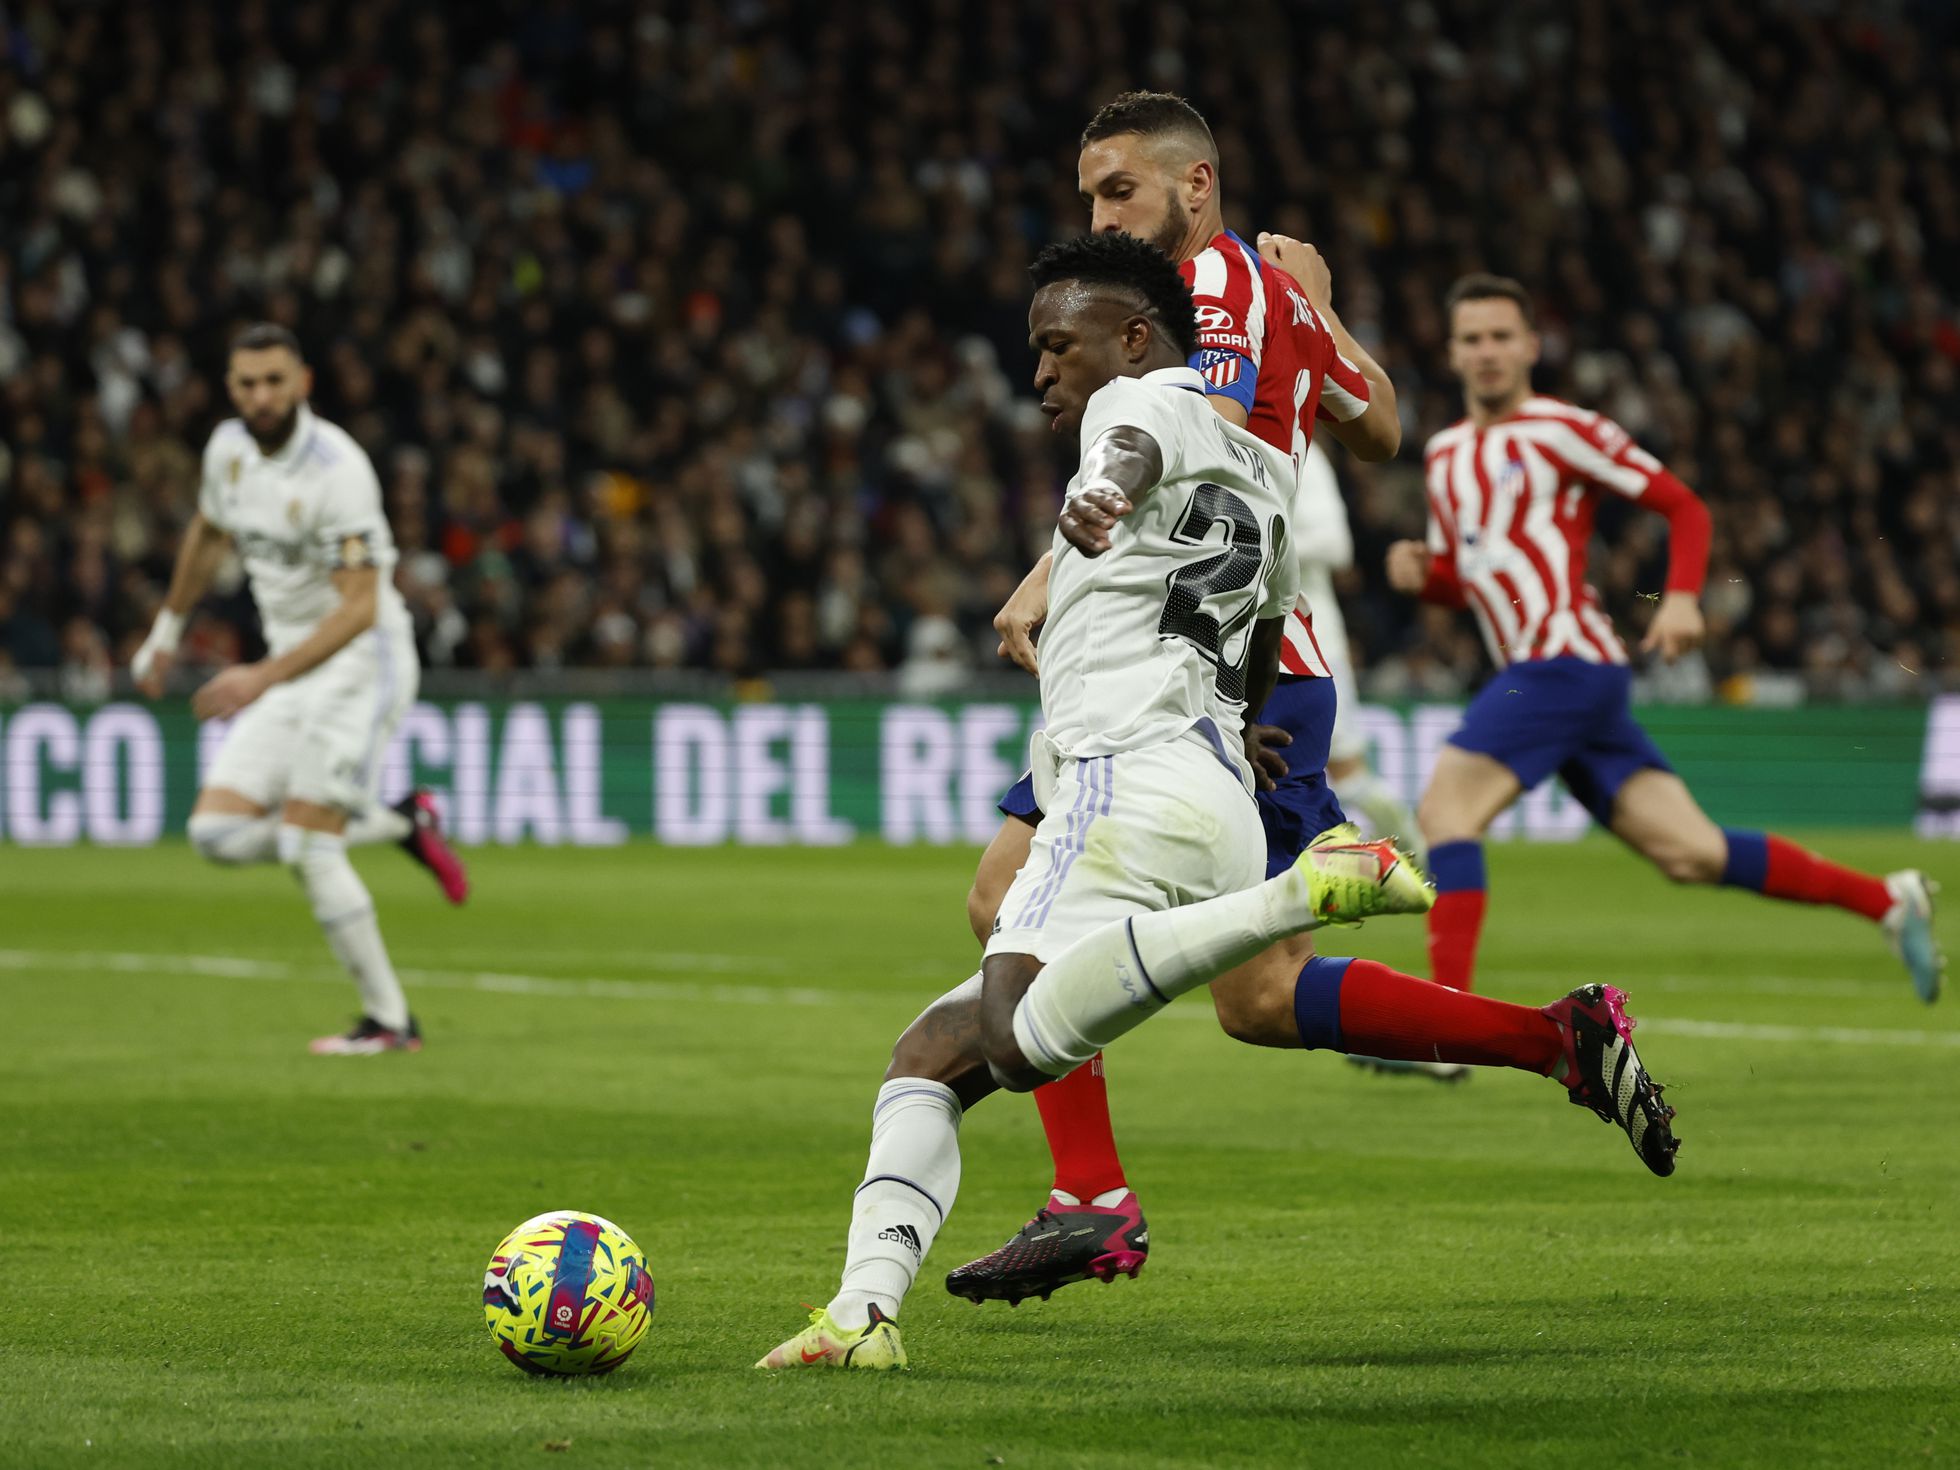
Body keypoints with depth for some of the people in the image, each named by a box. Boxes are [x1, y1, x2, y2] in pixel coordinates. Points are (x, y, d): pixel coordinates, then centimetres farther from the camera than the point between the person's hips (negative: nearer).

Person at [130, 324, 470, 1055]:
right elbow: (207, 536, 25)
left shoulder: (337, 469, -21)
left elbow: (359, 609, -25)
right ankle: (398, 824, 12)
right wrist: (167, 631, 34)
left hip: (360, 662, -8)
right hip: (289, 668, 8)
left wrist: (264, 678, -32)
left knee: (308, 849, -15)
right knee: (217, 833, -4)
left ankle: (390, 1021, -2)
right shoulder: (229, 448, 3)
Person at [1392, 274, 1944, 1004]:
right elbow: (1457, 581, 30)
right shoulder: (1445, 456, 21)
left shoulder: (1560, 430, -1)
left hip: (1566, 659, -8)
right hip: (1540, 671, 8)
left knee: (1444, 808, -18)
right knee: (1692, 854, 3)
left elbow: (1683, 505, -1)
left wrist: (1681, 598, -16)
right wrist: (1418, 572, 7)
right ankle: (1888, 899, 11)